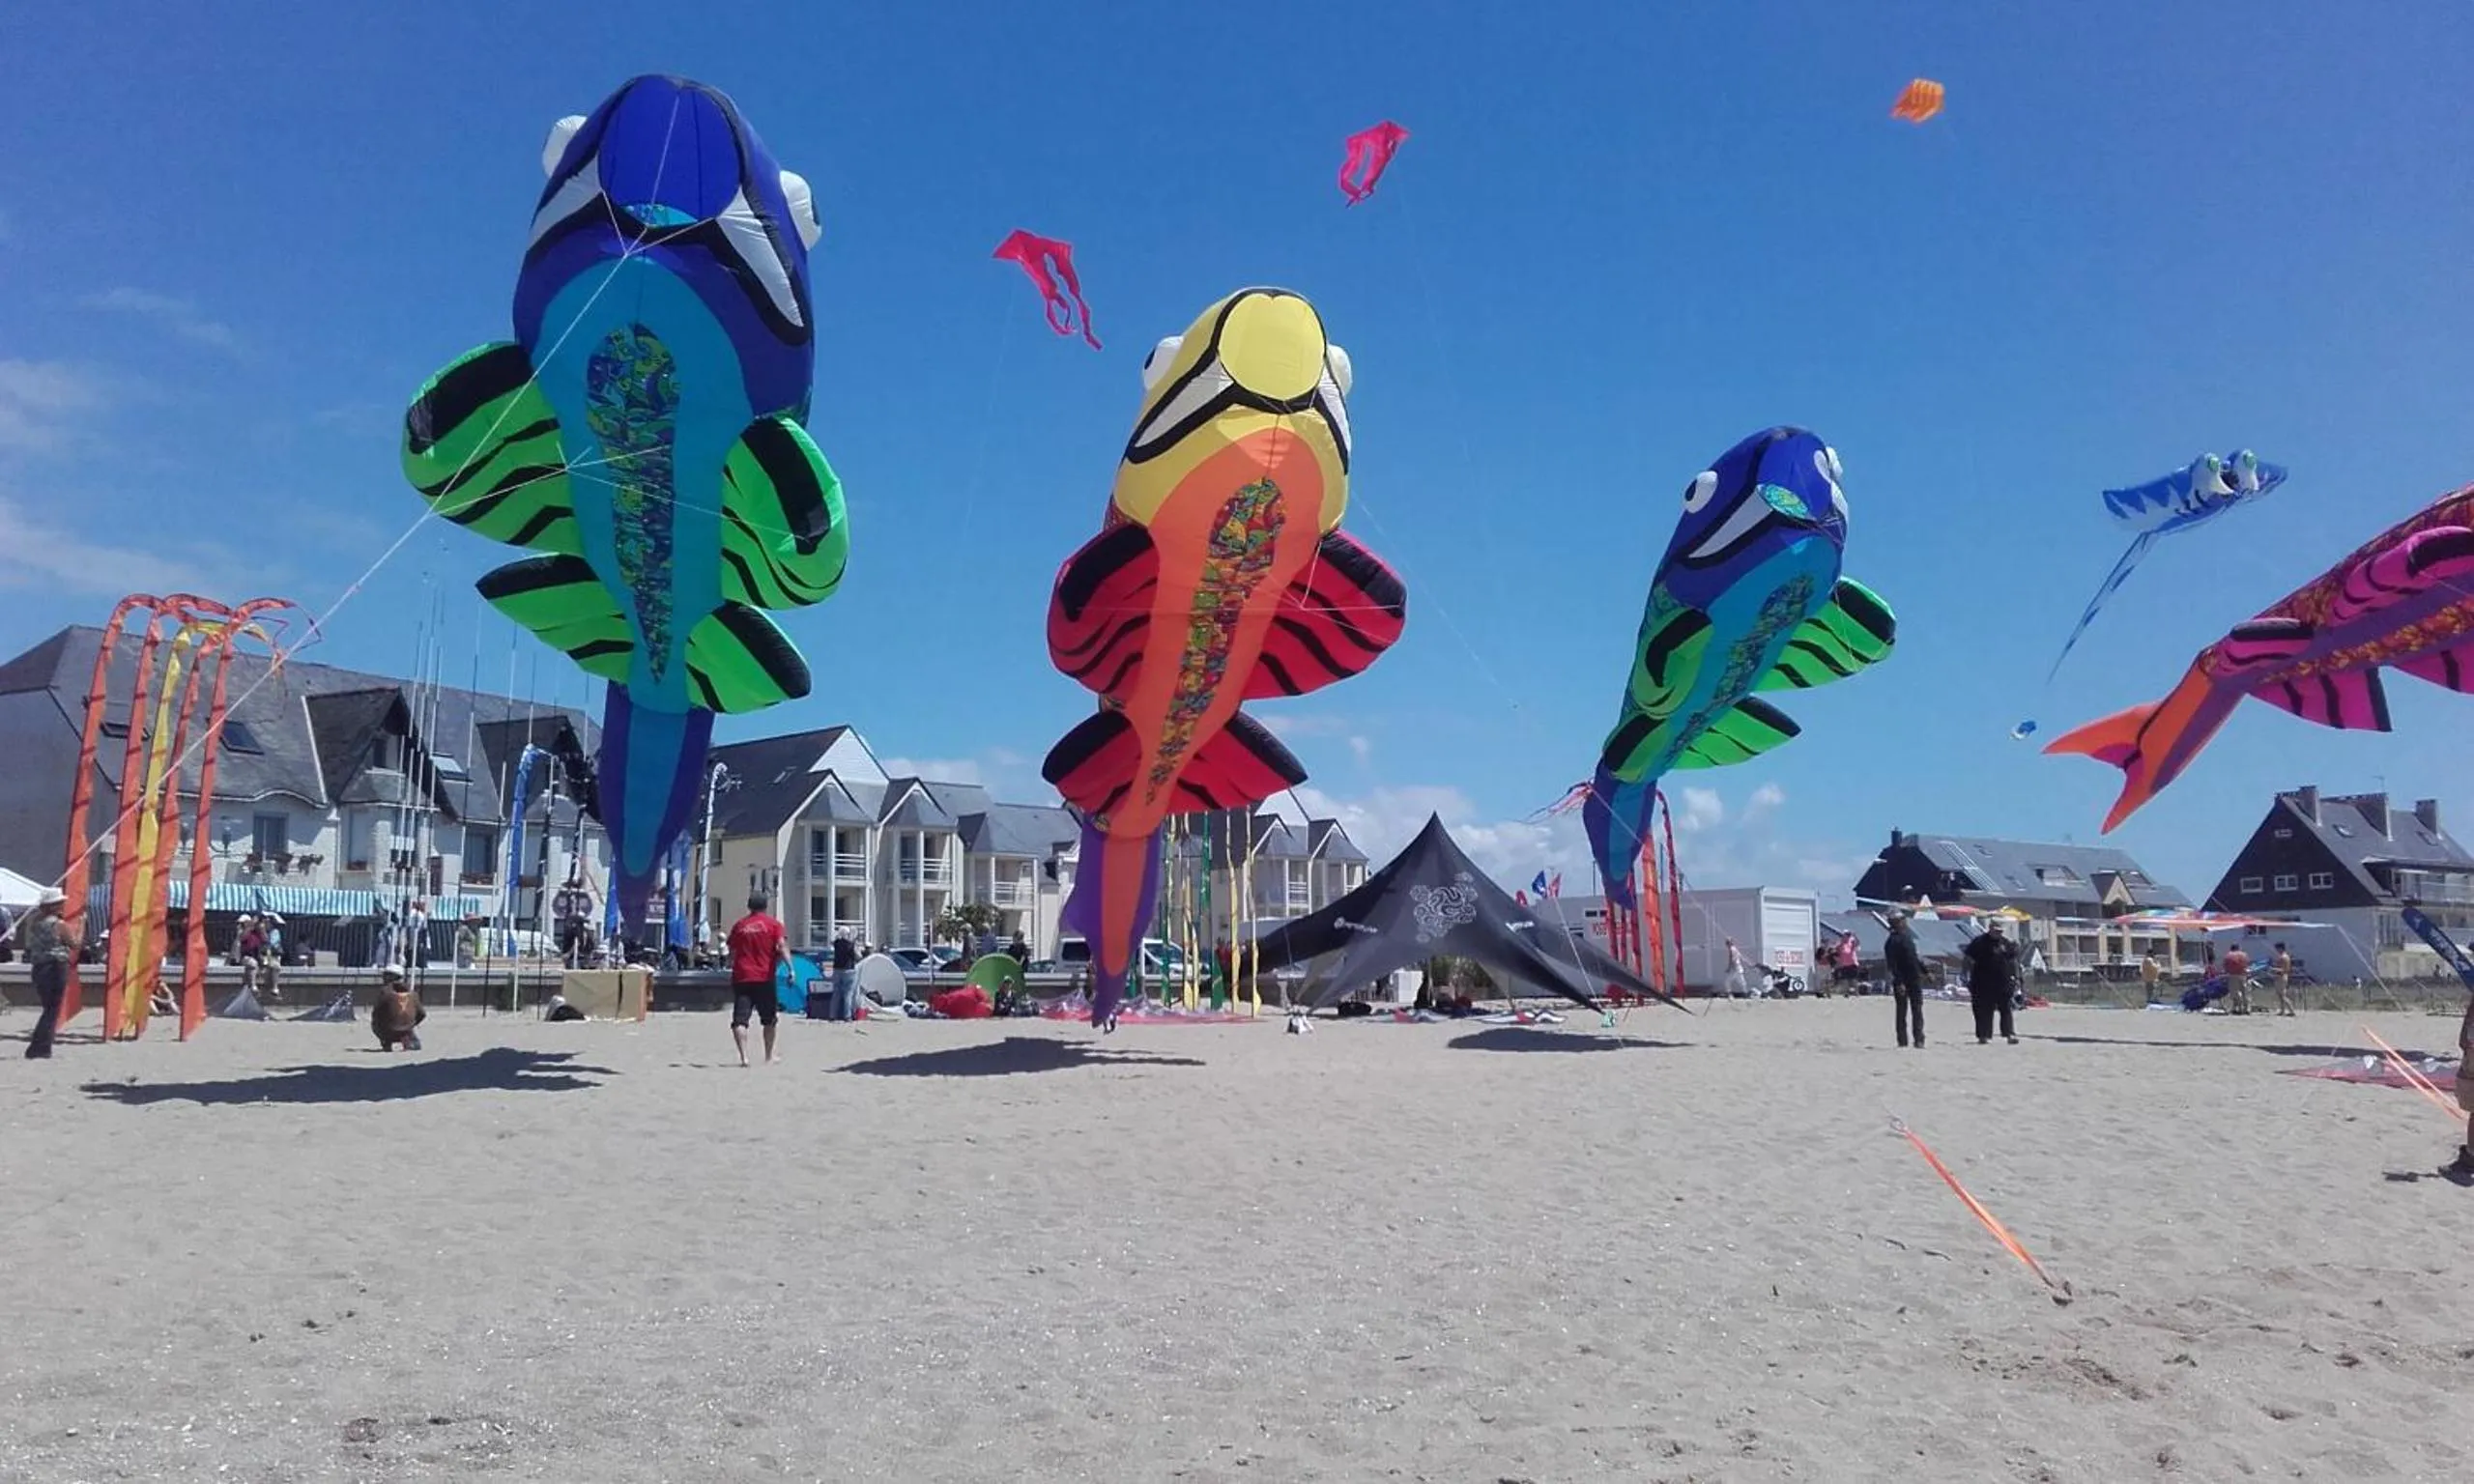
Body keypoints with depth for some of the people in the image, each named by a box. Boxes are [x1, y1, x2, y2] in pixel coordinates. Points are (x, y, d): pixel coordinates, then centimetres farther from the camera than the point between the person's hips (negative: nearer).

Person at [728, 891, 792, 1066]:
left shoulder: (739, 925, 9)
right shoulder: (773, 923, 1)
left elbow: (731, 953, 13)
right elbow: (782, 946, -12)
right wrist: (790, 967, -17)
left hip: (741, 978, 1)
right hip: (764, 978, -1)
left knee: (740, 1020, -3)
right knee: (770, 1019, 15)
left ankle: (744, 1057, -15)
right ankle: (769, 1056, 22)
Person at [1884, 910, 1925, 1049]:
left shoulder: (1907, 937, 13)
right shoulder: (1892, 942, -13)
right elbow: (1892, 965, -18)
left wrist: (1924, 971, 21)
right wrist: (1899, 983, -23)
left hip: (1915, 979, 8)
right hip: (1902, 982, -7)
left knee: (1917, 1011, 6)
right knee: (1901, 1012, 1)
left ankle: (1919, 1040, 8)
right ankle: (1902, 1041, 6)